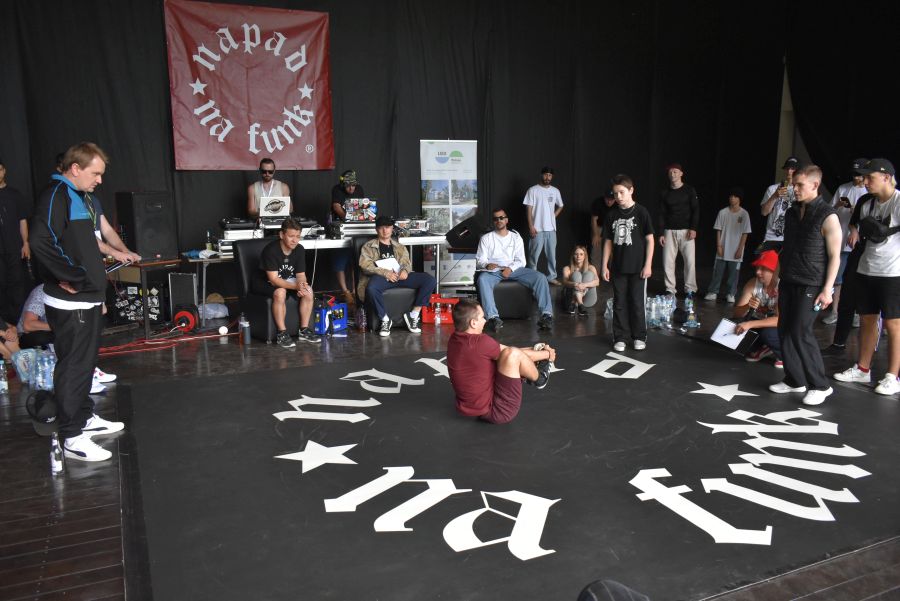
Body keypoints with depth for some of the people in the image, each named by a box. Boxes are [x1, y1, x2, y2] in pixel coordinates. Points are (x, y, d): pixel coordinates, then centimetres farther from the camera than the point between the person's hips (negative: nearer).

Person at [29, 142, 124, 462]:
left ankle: (85, 417, 33)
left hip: (88, 297, 10)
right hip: (70, 302, -10)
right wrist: (72, 277, -22)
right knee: (73, 365, -3)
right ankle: (72, 437, 6)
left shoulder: (80, 196, 15)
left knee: (85, 362, 19)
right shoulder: (56, 195, -15)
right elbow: (41, 243, -28)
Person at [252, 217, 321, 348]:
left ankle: (304, 330, -10)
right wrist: (296, 286, -42)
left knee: (308, 290, -19)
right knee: (280, 292, -37)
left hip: (287, 281, 6)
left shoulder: (299, 249, -8)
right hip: (265, 282, -6)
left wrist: (302, 285, -29)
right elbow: (274, 279, -29)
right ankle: (282, 334, -28)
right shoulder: (271, 250, -26)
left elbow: (301, 274, -4)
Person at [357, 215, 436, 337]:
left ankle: (413, 315, -13)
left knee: (430, 280, -20)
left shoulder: (400, 247, 31)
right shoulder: (368, 246, 17)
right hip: (381, 276, -3)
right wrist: (385, 272, -15)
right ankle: (385, 319, -18)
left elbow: (407, 262, 17)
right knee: (371, 288, -41)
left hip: (400, 275, 3)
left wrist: (405, 270, -10)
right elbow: (365, 265, 1)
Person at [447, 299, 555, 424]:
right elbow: (512, 353, -9)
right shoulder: (480, 343, -24)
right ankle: (539, 379, 10)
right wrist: (547, 354, 9)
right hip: (498, 412, -9)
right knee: (512, 354, -19)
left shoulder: (454, 339, 1)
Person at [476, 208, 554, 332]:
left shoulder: (516, 237, 17)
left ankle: (546, 314, -30)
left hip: (514, 269, 2)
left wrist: (510, 269, -14)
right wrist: (487, 265, -21)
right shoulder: (486, 238, 13)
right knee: (482, 279, -38)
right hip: (493, 270, -2)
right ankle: (493, 317, -49)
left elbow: (521, 261, 8)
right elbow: (479, 261, 3)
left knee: (540, 277, -22)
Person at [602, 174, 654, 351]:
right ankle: (619, 337, 16)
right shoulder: (612, 215, 5)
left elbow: (650, 239, -4)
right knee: (619, 303, 7)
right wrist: (605, 265, 5)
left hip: (637, 267, -3)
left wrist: (648, 265, -8)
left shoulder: (641, 212, -6)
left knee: (637, 302, 3)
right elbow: (608, 242, 9)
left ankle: (639, 337, 16)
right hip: (618, 268, 3)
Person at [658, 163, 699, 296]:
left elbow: (696, 210, 0)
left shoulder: (690, 190, 4)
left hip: (686, 230, -2)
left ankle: (690, 289, 3)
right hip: (669, 231, 2)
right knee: (668, 261, -1)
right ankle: (670, 289, 7)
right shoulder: (665, 193, 10)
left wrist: (693, 228, -11)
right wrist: (661, 233, 2)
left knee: (690, 260, -6)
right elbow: (662, 214, 9)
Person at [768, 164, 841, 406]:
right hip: (788, 282, 7)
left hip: (810, 286, -7)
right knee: (785, 331, 7)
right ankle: (794, 380, 19)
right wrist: (776, 277, 15)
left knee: (800, 333, -9)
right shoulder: (792, 212, 9)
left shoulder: (827, 216, -11)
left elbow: (834, 256, -11)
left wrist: (827, 289, -16)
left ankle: (820, 386, 4)